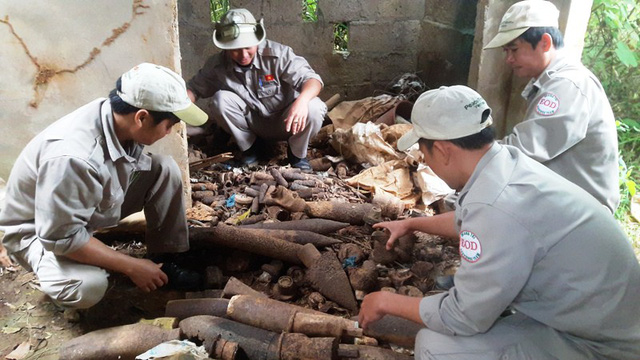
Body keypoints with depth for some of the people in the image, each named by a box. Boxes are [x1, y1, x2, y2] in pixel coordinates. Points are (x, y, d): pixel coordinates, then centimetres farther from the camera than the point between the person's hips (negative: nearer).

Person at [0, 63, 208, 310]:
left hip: (99, 204, 7)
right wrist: (131, 266, -27)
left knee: (165, 169, -11)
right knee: (89, 287, -35)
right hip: (39, 230, -7)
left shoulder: (119, 116, -18)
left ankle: (165, 261, -1)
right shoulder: (72, 156, -40)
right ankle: (58, 268, 2)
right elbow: (61, 237, -33)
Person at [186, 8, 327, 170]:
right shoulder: (217, 65, -13)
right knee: (220, 99, -24)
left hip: (285, 121, -2)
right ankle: (248, 147, 0)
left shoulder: (277, 53, -23)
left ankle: (297, 153, -3)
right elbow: (194, 87, 0)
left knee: (313, 108, -33)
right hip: (252, 123, 2)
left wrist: (302, 100, -53)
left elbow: (311, 78, -29)